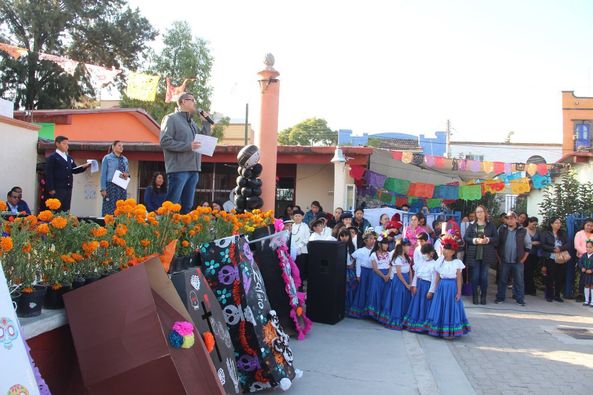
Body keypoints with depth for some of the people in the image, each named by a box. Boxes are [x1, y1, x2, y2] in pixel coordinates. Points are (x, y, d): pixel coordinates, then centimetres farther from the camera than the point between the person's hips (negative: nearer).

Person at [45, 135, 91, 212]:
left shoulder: (69, 158, 18)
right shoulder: (52, 157, -2)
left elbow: (74, 170, 16)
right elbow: (49, 174, -7)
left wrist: (84, 166, -3)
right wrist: (51, 189, -14)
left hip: (68, 189, 6)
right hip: (58, 189, -6)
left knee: (66, 210, 7)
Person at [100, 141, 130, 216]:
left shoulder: (125, 159, 15)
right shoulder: (107, 158, 2)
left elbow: (127, 172, 23)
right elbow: (103, 174, -2)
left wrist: (127, 174, -3)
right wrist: (103, 189, -10)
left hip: (122, 187, 5)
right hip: (111, 186, -4)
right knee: (109, 209, -7)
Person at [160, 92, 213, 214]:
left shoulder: (192, 122, 21)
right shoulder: (171, 118, -2)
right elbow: (165, 141, -12)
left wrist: (206, 123, 12)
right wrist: (188, 146, -16)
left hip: (193, 169, 8)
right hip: (178, 169, -8)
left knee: (187, 206, 10)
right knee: (171, 204, -7)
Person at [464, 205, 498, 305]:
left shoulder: (491, 225, 7)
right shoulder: (471, 225, 6)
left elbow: (496, 238, 3)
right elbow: (466, 238, 1)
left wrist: (487, 240, -15)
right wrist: (475, 240, -15)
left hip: (487, 255, 0)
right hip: (474, 254, 0)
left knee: (484, 276, 3)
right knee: (475, 276, 0)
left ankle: (483, 297, 13)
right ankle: (475, 296, 10)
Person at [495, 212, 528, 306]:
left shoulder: (523, 231, -1)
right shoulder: (501, 229, 2)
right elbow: (496, 243, 5)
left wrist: (523, 258, -1)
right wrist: (499, 256, 1)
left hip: (518, 261, -1)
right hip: (504, 261, 1)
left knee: (519, 281, 5)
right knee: (502, 280, 9)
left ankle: (520, 299, 14)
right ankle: (500, 297, 19)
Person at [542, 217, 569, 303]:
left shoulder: (563, 234, 12)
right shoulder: (546, 233, 1)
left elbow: (567, 245, 4)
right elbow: (543, 245, -5)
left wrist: (560, 248, -14)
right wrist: (553, 249, -15)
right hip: (550, 258, -3)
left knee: (560, 277, 2)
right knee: (550, 277, -1)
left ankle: (557, 295, 15)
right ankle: (549, 295, 9)